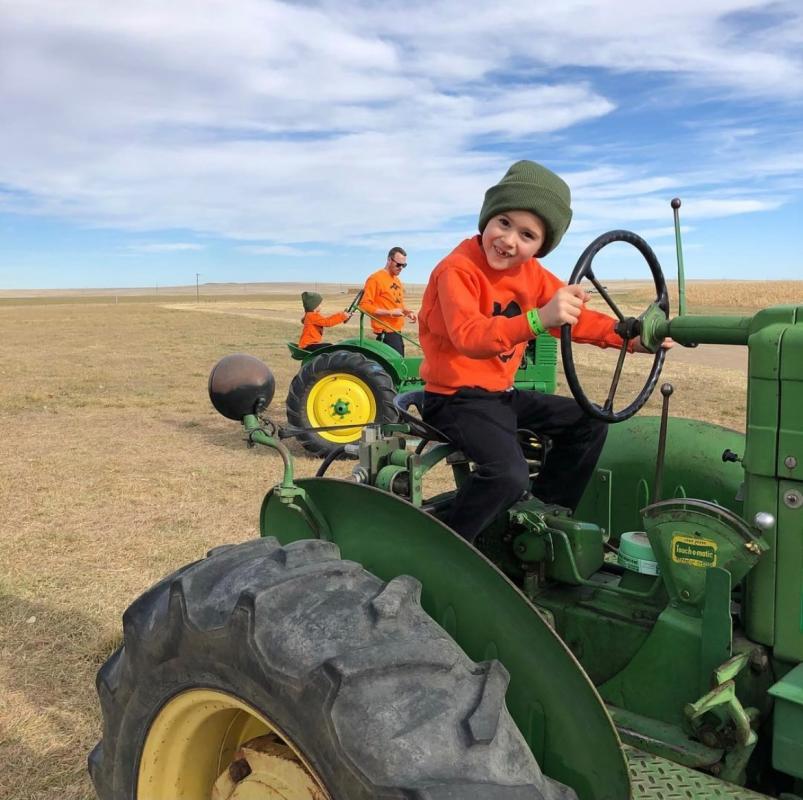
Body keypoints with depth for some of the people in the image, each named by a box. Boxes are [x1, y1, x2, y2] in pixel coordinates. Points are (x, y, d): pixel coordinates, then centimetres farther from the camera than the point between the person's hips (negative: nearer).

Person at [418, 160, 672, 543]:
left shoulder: (531, 273, 4)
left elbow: (574, 317, 7)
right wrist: (538, 319, -54)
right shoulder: (457, 270, -22)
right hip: (457, 396, -9)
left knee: (590, 422, 9)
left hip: (502, 393, 9)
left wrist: (630, 337, -8)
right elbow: (468, 336, -39)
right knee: (508, 474, -30)